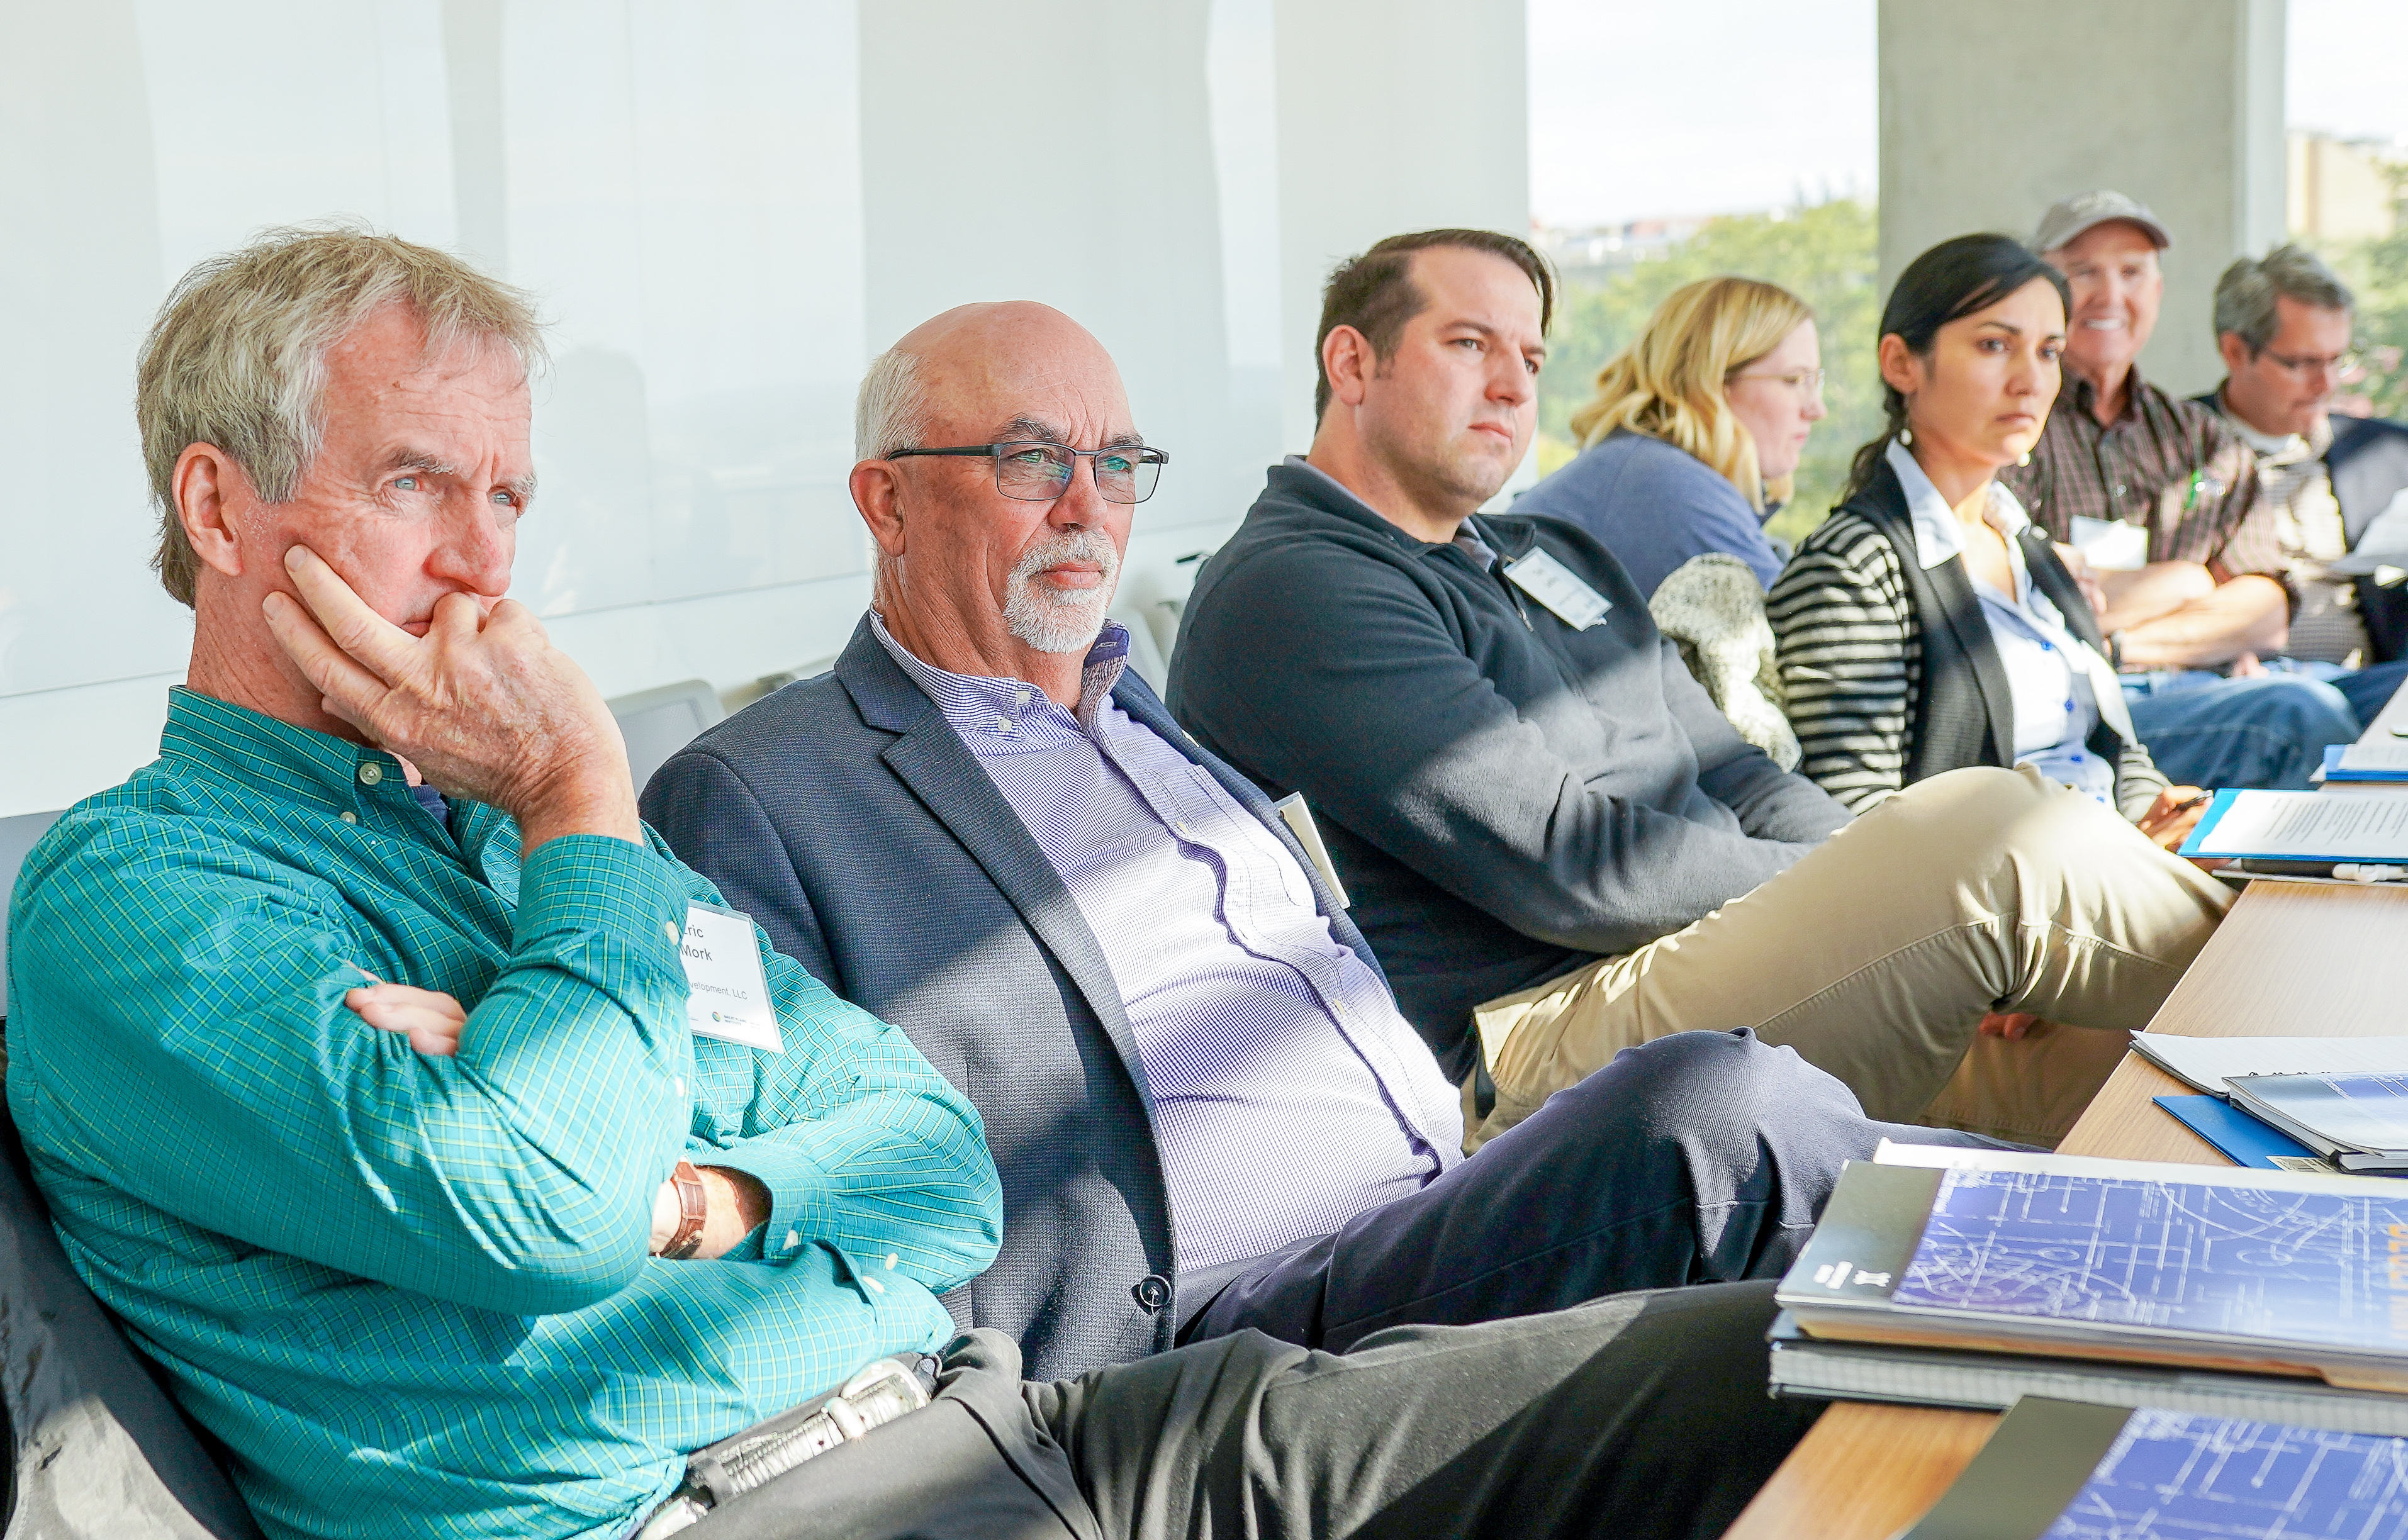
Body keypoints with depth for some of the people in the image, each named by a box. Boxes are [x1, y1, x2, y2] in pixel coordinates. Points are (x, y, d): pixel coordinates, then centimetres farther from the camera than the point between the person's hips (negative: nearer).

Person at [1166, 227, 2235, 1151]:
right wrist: (1862, 894, -8)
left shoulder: (1556, 560, 26)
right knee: (1995, 826, -22)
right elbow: (1564, 864, -14)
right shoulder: (1286, 593, -6)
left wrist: (1931, 915, 2)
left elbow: (1737, 783, 21)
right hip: (1540, 1047, -9)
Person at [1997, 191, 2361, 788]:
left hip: (2208, 691, 5)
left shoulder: (2207, 442, 22)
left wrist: (2115, 643, -7)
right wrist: (2183, 583, 2)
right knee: (2299, 712, -31)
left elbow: (2266, 614, 9)